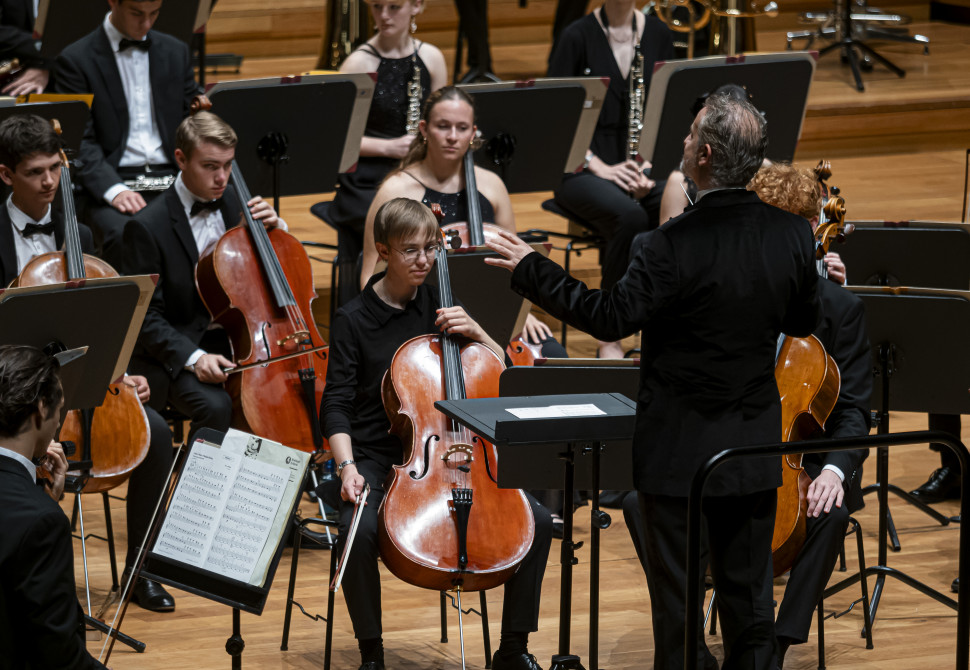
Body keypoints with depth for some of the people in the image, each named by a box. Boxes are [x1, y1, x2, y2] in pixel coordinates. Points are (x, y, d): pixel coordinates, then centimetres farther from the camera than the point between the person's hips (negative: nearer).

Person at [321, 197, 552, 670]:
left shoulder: (440, 306, 8)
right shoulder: (354, 320, -2)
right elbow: (336, 405, -4)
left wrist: (475, 334, -8)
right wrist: (347, 466, -20)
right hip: (377, 457, -4)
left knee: (537, 522, -15)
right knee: (361, 530, -36)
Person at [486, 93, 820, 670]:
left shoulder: (679, 243, -22)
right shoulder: (794, 234, -5)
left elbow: (612, 318, -19)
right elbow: (803, 323, 7)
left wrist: (531, 270, -10)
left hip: (682, 453, -5)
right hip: (757, 450, 5)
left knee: (678, 601, 5)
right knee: (750, 595, 15)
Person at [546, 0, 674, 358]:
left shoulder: (658, 35, 8)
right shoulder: (577, 37, -5)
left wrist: (649, 167, -10)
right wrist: (599, 166, -18)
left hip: (644, 167, 4)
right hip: (583, 168, -4)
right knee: (630, 217, -36)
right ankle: (609, 338, -23)